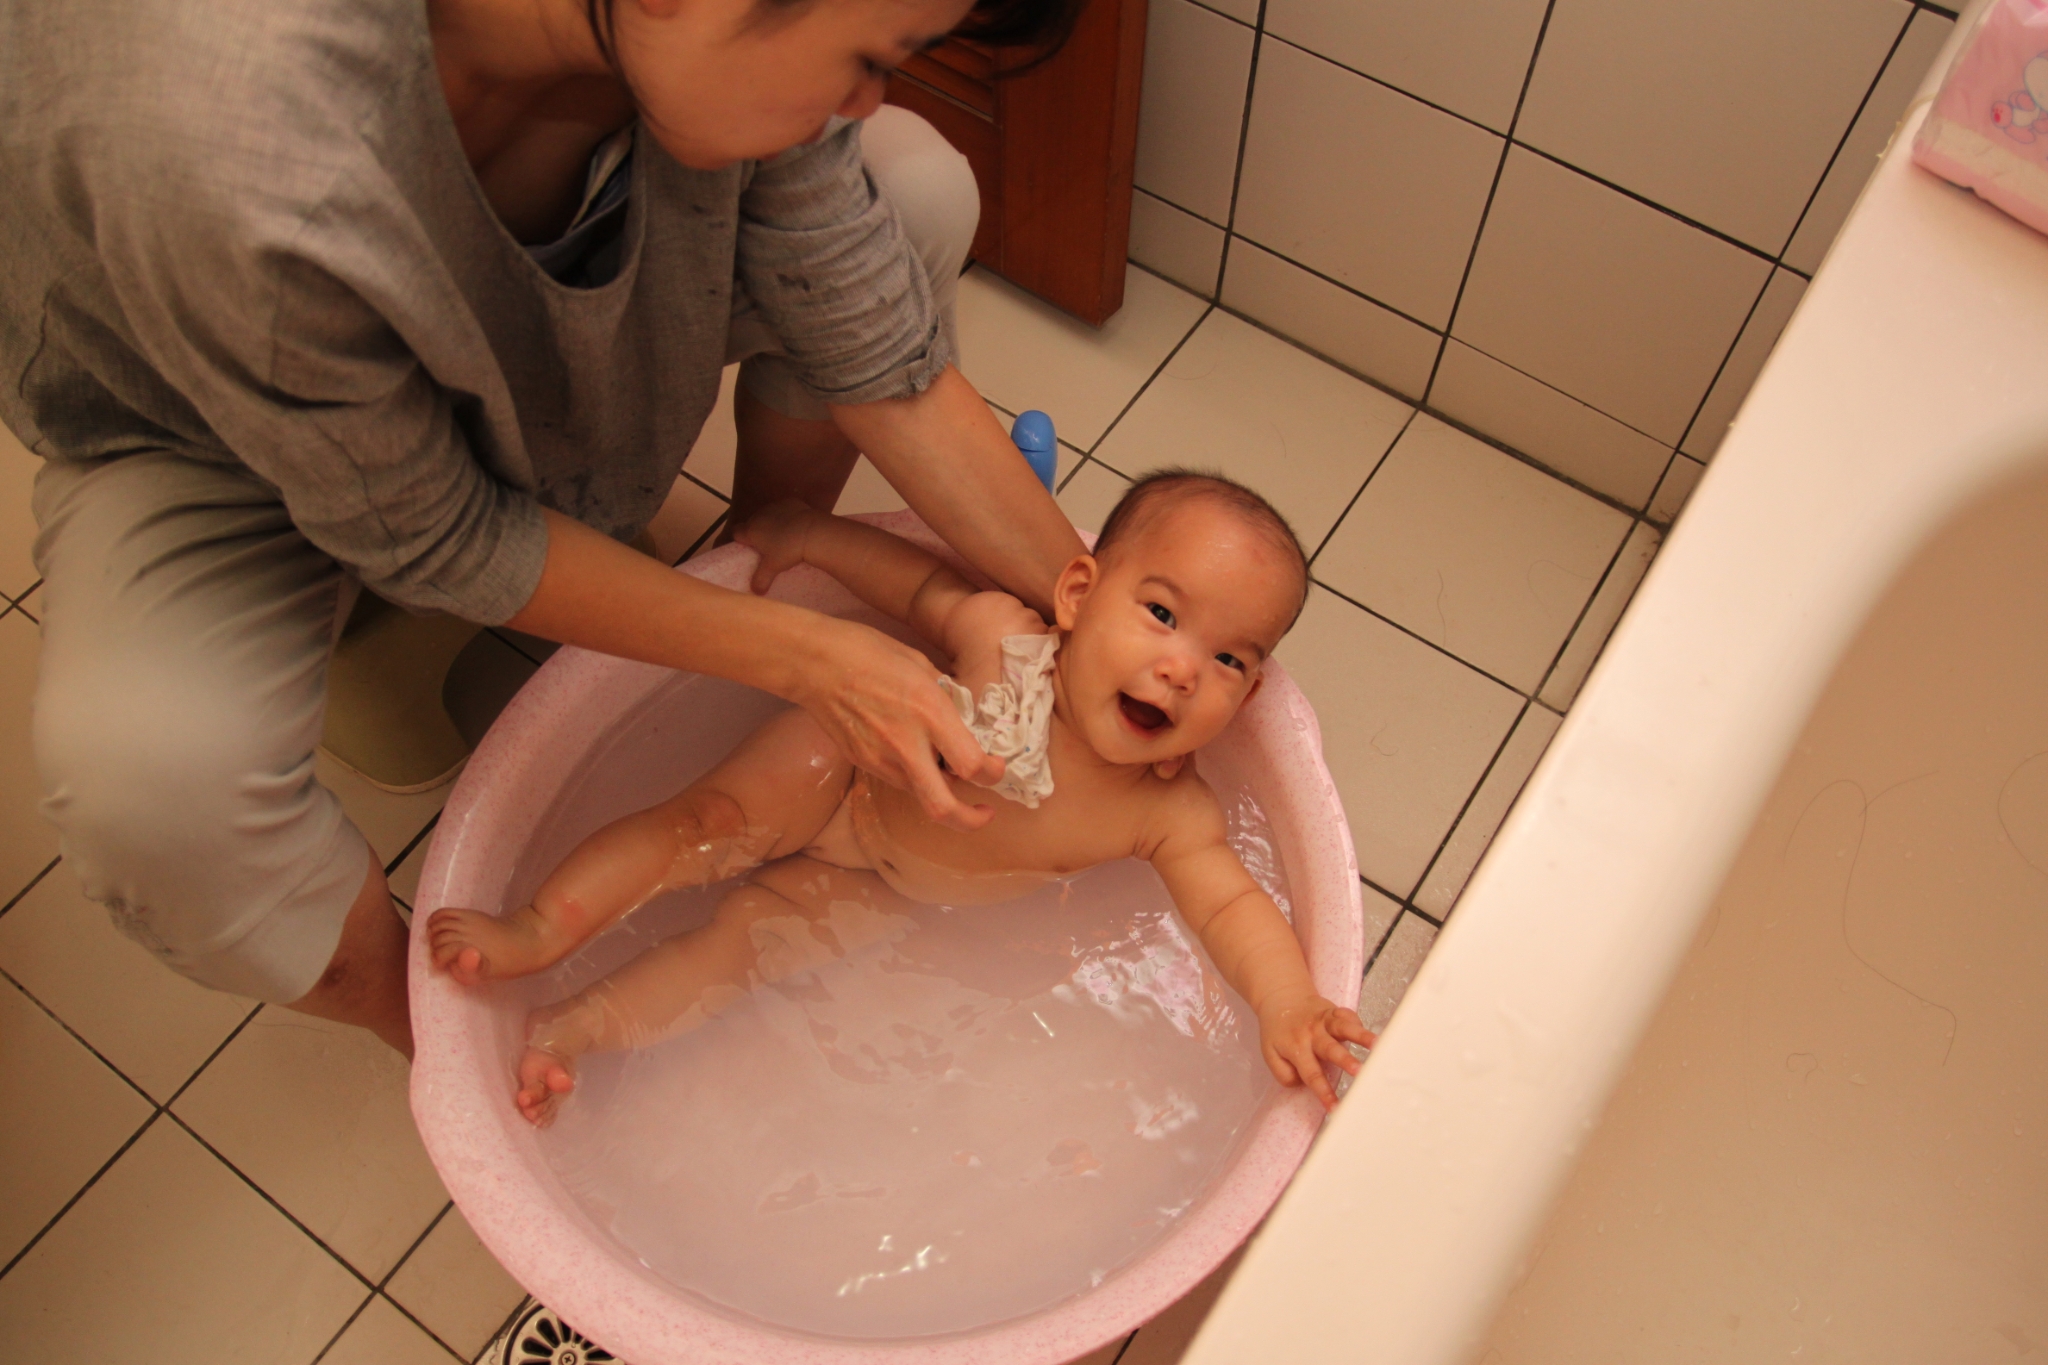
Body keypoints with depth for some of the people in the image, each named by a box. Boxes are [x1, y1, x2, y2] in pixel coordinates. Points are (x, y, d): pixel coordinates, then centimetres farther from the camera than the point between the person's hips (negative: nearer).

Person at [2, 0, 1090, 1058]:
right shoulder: (232, 147, -45)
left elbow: (885, 364, -16)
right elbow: (424, 537, -28)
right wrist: (795, 658, -27)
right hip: (203, 427, -4)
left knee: (921, 191, -11)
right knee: (148, 785, -34)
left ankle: (778, 566, 14)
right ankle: (416, 1017, 0)